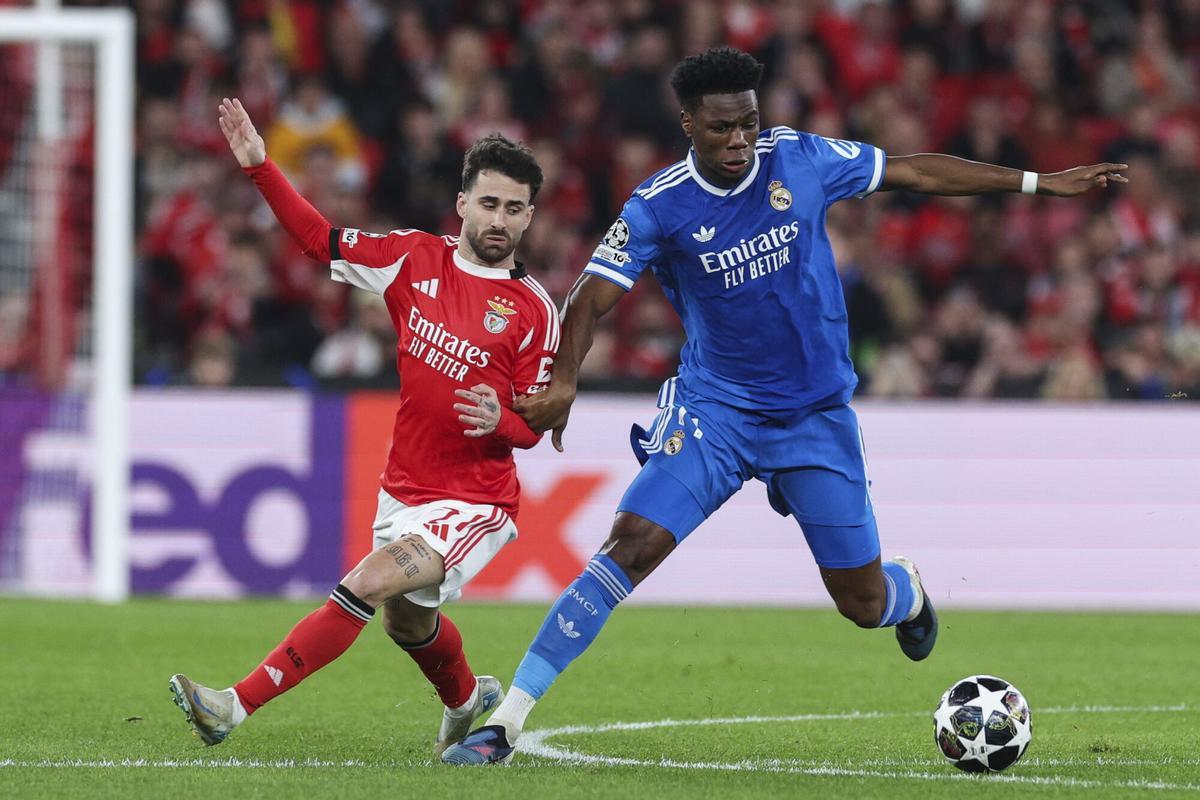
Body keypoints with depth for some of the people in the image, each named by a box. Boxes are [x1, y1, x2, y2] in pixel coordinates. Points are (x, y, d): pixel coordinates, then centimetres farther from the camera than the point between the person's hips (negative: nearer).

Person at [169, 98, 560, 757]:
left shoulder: (534, 311, -9)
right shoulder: (416, 258, 1)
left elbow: (533, 427, -6)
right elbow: (322, 238, 6)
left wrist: (499, 420, -29)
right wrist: (260, 168, -4)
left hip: (474, 503, -6)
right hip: (403, 489, 6)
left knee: (368, 584, -26)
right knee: (408, 624, 24)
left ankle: (237, 705, -28)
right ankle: (467, 699, 58)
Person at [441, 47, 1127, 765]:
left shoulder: (801, 160, -7)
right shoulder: (659, 209, -12)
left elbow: (916, 171, 4)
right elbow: (593, 298, -12)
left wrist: (1040, 183, 7)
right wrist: (564, 381, -32)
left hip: (819, 416, 2)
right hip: (714, 411, -2)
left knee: (864, 602, 3)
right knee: (630, 545, -22)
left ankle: (912, 594, 45)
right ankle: (505, 724, -21)